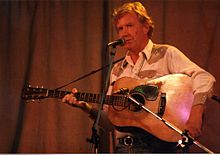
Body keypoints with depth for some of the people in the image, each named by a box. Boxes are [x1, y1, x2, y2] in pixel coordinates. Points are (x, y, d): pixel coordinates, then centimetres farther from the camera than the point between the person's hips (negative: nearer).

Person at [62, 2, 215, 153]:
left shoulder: (166, 54, 4)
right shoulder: (117, 70, 20)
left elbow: (205, 78, -9)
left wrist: (196, 111, -24)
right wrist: (87, 108, 3)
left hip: (158, 145, -4)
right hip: (123, 146, 4)